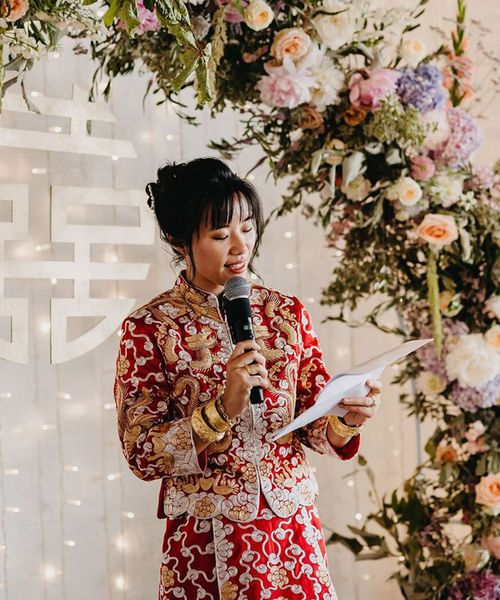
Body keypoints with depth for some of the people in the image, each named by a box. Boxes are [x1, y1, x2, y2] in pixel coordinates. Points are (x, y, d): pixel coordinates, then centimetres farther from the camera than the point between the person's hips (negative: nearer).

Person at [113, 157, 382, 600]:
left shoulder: (287, 312, 3)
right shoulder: (149, 329, -7)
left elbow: (314, 426, 5)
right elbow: (142, 455, -10)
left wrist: (345, 420, -17)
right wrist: (223, 409, -23)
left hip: (295, 533, 3)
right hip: (205, 543, -3)